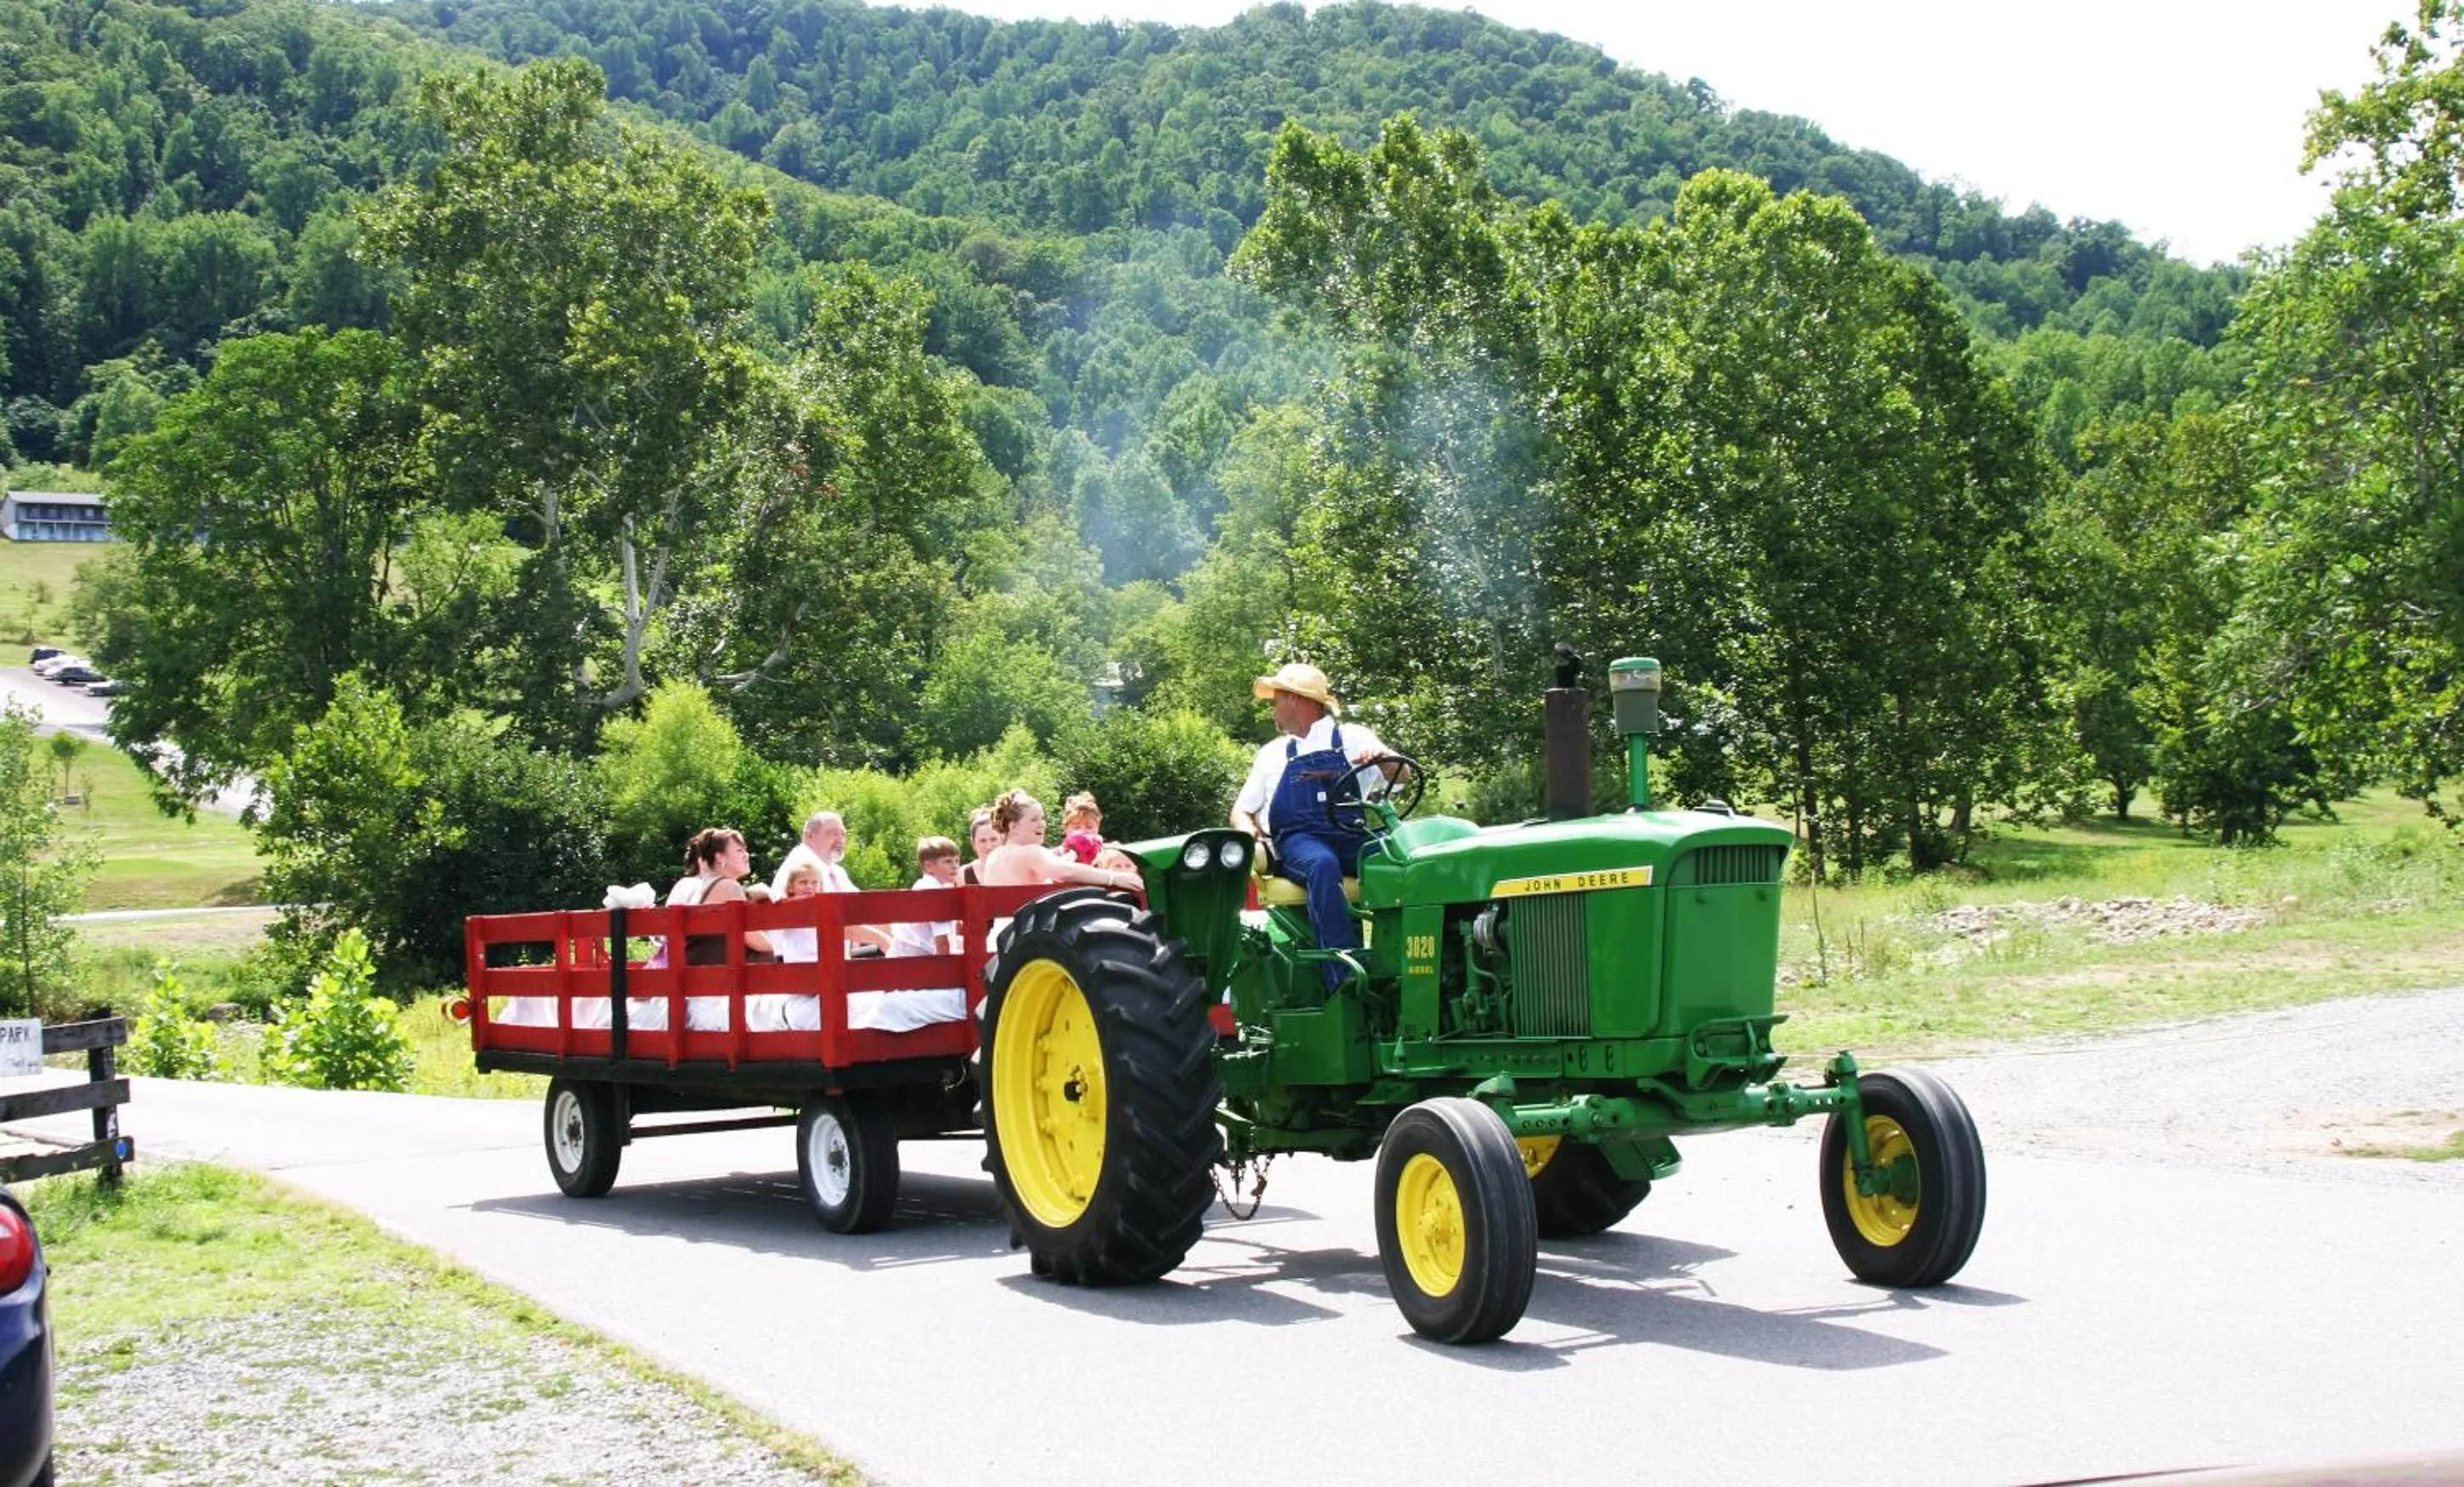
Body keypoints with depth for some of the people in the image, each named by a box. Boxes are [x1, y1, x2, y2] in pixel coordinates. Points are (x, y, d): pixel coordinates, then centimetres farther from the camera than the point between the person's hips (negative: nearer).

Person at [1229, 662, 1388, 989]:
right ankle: (1345, 980, -46)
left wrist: (1380, 755, -13)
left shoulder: (1352, 738, 20)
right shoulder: (1272, 754, 27)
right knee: (1323, 864, -37)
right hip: (1299, 842, 0)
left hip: (1354, 836, 0)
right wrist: (1249, 832, 3)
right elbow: (1241, 811, 28)